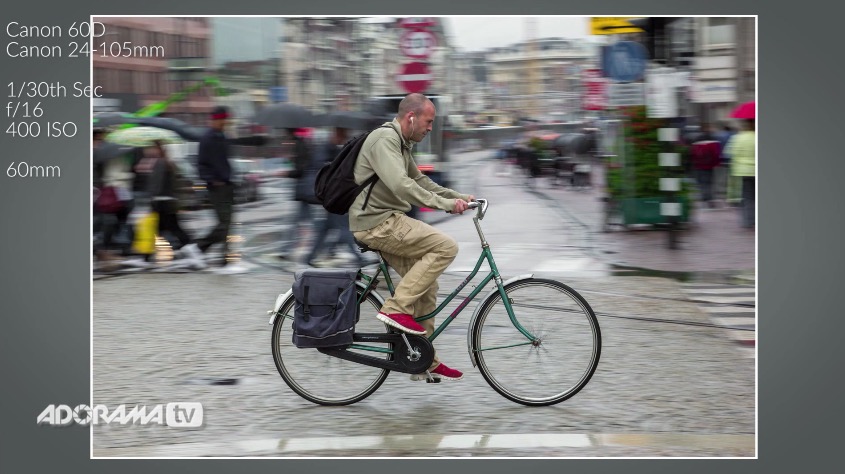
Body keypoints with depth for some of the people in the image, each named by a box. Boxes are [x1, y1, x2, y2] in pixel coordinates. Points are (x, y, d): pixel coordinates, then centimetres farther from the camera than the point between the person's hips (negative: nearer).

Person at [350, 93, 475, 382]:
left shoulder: (401, 144, 18)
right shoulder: (384, 139, -15)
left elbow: (420, 181, 25)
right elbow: (401, 185, -27)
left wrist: (458, 197, 13)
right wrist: (445, 204, -26)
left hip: (386, 222, 10)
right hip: (377, 221, -10)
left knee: (426, 286, 9)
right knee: (445, 247, -18)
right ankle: (396, 308, -15)